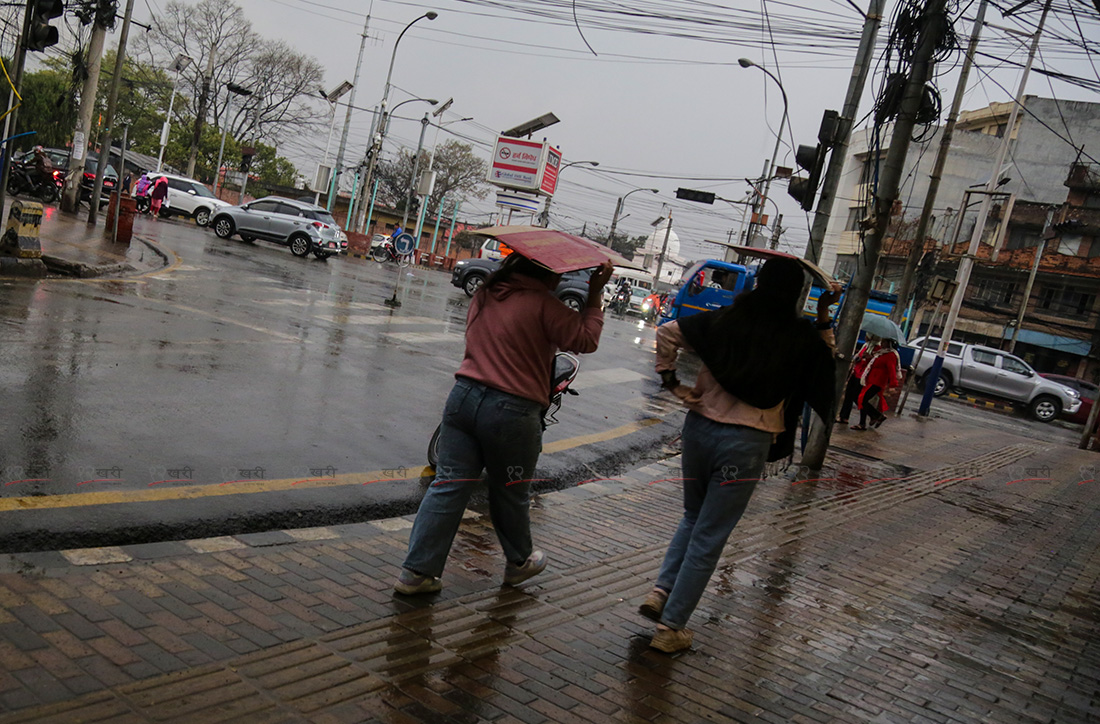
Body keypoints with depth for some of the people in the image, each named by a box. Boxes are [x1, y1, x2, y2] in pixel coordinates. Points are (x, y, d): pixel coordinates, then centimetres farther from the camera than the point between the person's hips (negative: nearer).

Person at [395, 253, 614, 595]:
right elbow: (585, 340, -11)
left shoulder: (484, 295, 11)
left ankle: (417, 571, 7)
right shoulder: (542, 304, -11)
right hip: (512, 412, -5)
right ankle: (518, 562, 36)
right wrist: (595, 295, -4)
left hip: (464, 397, 6)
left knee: (448, 486, 7)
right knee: (510, 491, 14)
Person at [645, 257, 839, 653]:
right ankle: (671, 627, 12)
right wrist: (823, 315, 13)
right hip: (747, 442, -3)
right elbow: (826, 360, 16)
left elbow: (667, 333, 0)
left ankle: (661, 590, 13)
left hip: (699, 426, 3)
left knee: (693, 517, 26)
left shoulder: (726, 319, 1)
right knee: (709, 537, 6)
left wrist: (671, 382, 4)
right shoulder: (799, 336, -4)